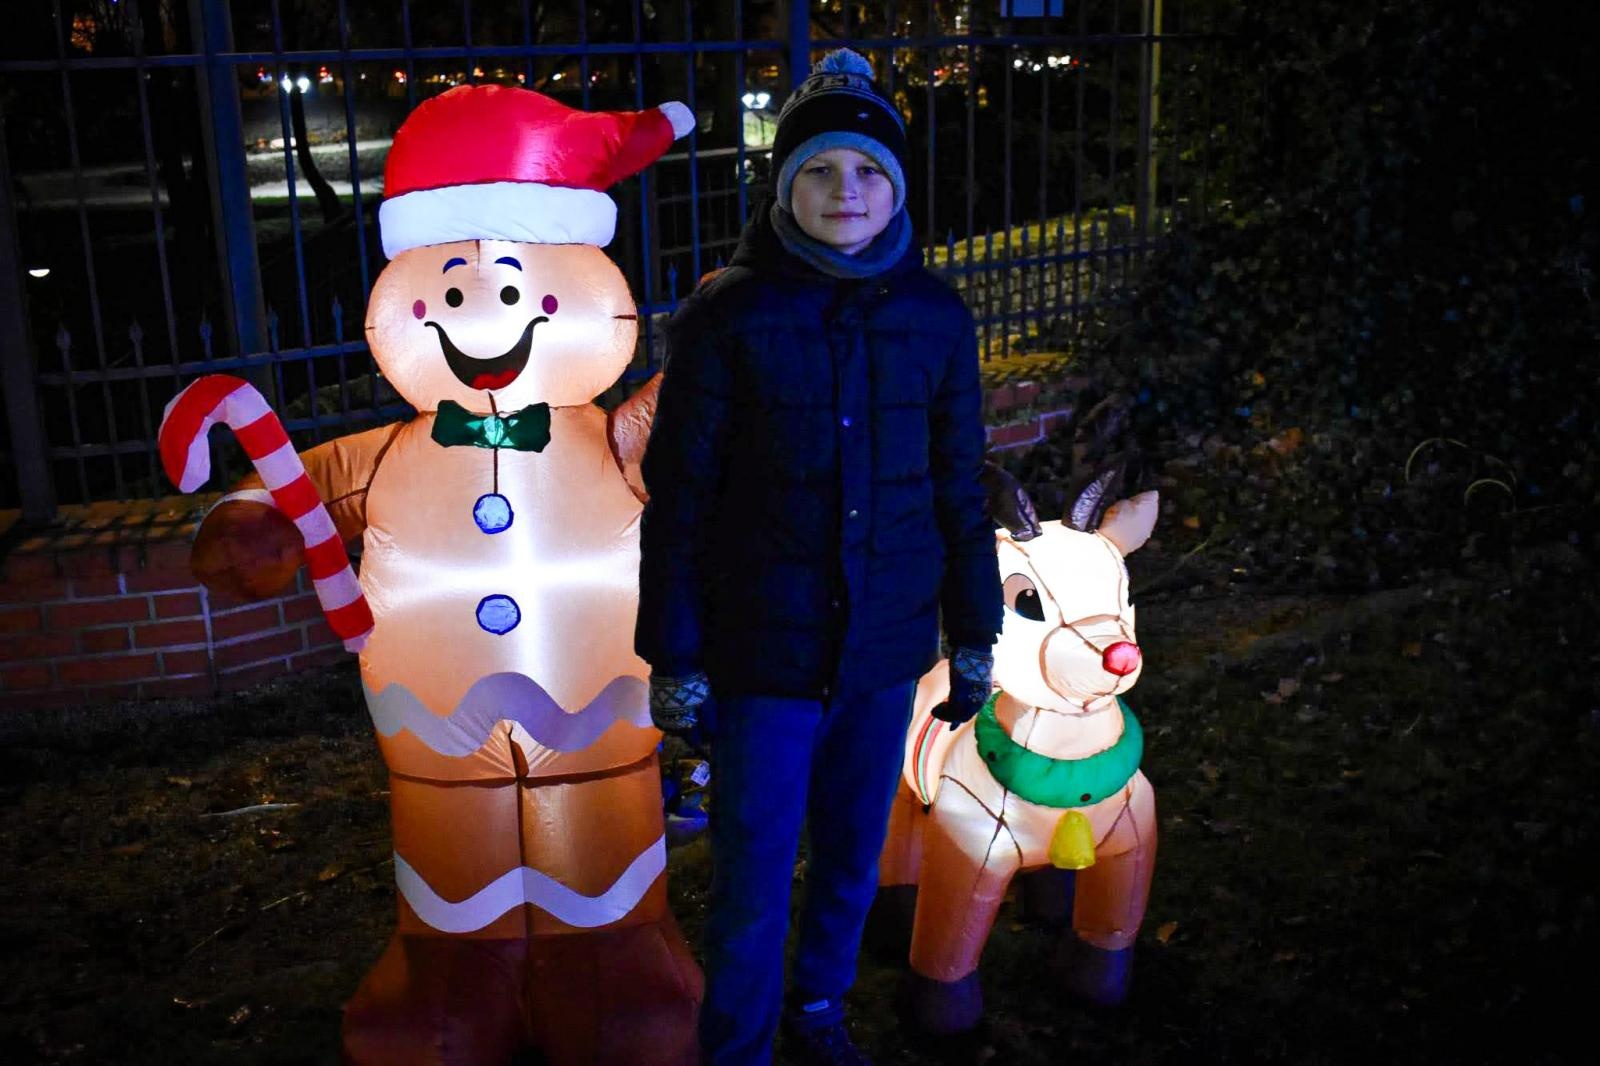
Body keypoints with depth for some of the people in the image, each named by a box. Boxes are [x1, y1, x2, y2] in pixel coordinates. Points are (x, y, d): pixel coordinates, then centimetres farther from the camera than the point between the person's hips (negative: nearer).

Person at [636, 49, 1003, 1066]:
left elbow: (959, 488, 6)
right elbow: (679, 499, -7)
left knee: (854, 857, 19)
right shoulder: (728, 317, -10)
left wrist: (975, 637, 8)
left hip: (887, 644, 4)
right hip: (763, 651, -3)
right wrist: (673, 658, -6)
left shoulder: (936, 317, -1)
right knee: (754, 880, 5)